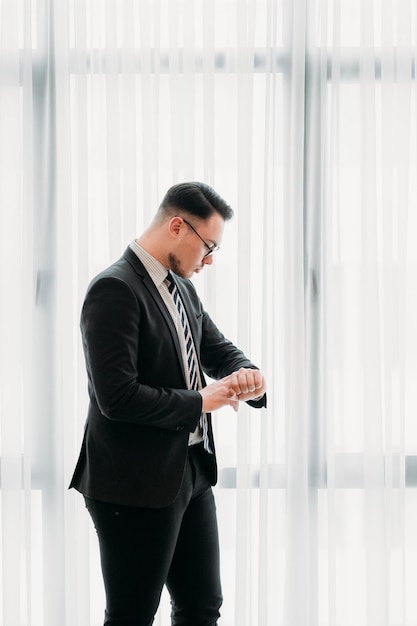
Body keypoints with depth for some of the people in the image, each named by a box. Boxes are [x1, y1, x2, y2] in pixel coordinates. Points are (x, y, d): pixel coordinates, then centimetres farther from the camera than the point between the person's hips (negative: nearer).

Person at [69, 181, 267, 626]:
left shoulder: (181, 287, 10)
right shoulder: (115, 290, -18)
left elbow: (219, 350, 20)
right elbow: (116, 397, -26)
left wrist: (244, 374, -4)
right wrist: (199, 402, -15)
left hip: (191, 472, 9)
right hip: (136, 484, -9)